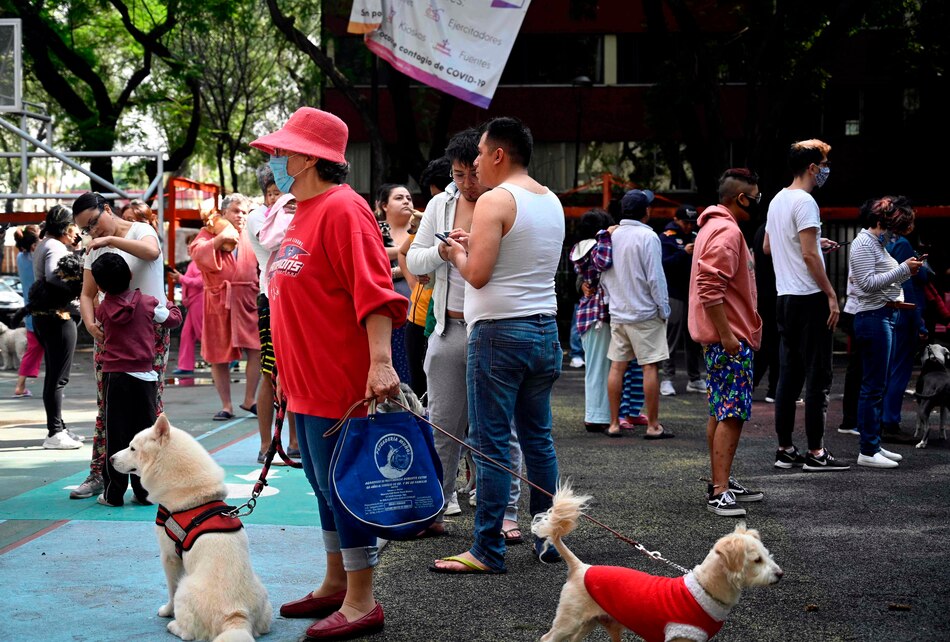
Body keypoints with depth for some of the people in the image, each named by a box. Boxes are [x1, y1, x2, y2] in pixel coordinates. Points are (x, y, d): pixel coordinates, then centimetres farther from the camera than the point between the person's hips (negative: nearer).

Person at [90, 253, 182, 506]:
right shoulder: (148, 303, -1)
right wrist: (173, 307, 35)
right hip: (144, 376, 0)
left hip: (113, 376, 1)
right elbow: (173, 320, 13)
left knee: (115, 436, 4)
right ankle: (144, 491, 9)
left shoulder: (103, 309, 1)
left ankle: (113, 493, 7)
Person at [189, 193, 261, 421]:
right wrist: (220, 238, -17)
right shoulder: (209, 232, 7)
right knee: (218, 356, 2)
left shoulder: (250, 236, 14)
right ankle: (226, 405, 13)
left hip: (247, 300, 2)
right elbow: (197, 252, -11)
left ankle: (249, 400, 8)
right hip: (218, 300, -1)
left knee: (256, 349, -7)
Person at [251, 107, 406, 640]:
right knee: (325, 485, 18)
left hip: (339, 384, -10)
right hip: (308, 384, 10)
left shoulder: (342, 209, -15)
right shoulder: (304, 213, 15)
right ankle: (337, 585, 30)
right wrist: (289, 371, 24)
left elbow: (374, 293, -23)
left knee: (343, 486, -4)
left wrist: (380, 362, -32)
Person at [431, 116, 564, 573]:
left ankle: (488, 551, -1)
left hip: (499, 331, -8)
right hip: (546, 330, 8)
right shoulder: (552, 202, 13)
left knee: (491, 446, -4)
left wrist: (458, 255, 2)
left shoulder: (495, 201, -12)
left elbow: (478, 274, -17)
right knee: (538, 440, 14)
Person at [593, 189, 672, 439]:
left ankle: (614, 423, 11)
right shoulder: (647, 236, -13)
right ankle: (653, 426, -1)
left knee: (617, 366, 8)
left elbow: (603, 272, 12)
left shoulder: (611, 235, 7)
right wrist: (664, 309, -7)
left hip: (618, 313, 6)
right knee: (650, 367, -2)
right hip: (645, 313, -6)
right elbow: (655, 277, -15)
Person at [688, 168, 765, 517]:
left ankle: (722, 482, 23)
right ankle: (719, 492, -14)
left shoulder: (716, 226, 17)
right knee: (732, 415, -12)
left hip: (726, 337, 11)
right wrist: (727, 335, -24)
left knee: (721, 412, 15)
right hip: (730, 339, -11)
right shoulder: (727, 232, -17)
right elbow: (710, 288, -27)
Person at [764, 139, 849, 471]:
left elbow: (767, 247, 25)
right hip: (809, 298, -9)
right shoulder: (805, 202, -14)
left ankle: (785, 449, 13)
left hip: (784, 297, 9)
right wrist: (831, 294, -14)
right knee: (818, 376, -4)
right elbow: (809, 255, -19)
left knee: (789, 374, 11)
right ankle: (815, 452, -3)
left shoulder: (777, 200, 14)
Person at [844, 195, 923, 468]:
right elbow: (868, 283, -20)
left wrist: (896, 301, 12)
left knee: (879, 385, 12)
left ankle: (874, 444, 19)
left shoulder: (879, 244, 18)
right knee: (874, 386, -8)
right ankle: (868, 452, -6)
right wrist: (904, 270, -21)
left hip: (884, 316, 10)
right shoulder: (864, 244, -11)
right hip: (872, 317, -10)